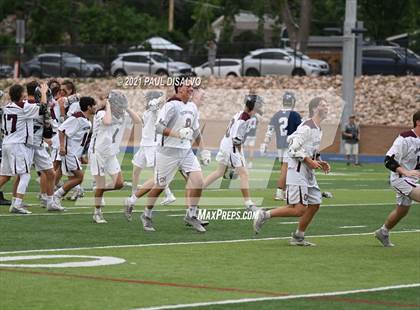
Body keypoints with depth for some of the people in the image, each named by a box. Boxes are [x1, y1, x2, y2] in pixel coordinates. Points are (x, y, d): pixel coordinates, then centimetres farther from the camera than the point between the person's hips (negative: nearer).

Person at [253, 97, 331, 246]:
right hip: (297, 171, -10)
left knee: (314, 204, 9)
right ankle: (264, 215, -3)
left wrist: (319, 162, 11)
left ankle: (298, 237, 20)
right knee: (299, 209, -14)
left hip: (308, 173, 10)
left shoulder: (318, 130, 16)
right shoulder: (307, 128, -15)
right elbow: (293, 150, -19)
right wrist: (309, 161, -20)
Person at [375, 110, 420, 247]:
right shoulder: (405, 139, -21)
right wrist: (406, 172, -33)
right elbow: (389, 160, -24)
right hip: (400, 179, -9)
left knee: (402, 211, 21)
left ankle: (383, 233, 42)